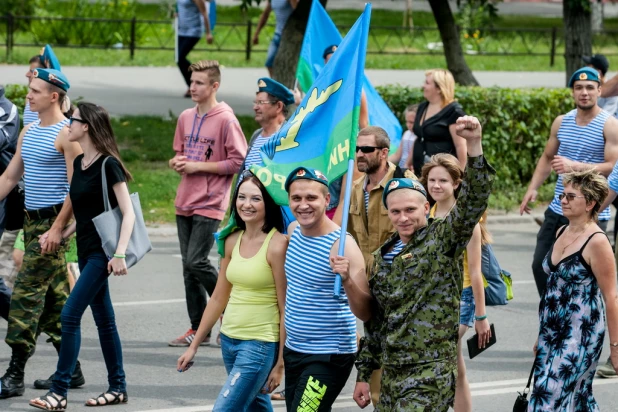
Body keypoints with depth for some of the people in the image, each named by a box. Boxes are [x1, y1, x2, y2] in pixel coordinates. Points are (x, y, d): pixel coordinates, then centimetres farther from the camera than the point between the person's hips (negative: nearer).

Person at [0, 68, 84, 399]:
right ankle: (71, 369, 18)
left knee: (27, 293, -11)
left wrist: (57, 229, -21)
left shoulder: (66, 134, -12)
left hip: (53, 222, -9)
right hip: (32, 220, 9)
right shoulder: (29, 132, 14)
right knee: (54, 296, 12)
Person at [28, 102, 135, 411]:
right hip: (85, 249, 9)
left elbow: (128, 213, -17)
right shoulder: (79, 163, 11)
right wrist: (63, 235, 12)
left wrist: (119, 254, -24)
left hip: (102, 252, -9)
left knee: (70, 315, -12)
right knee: (103, 319, 12)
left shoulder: (108, 165, -14)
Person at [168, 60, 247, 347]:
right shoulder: (186, 118, 11)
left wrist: (199, 166, -14)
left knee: (196, 262, -14)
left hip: (209, 204, -7)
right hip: (185, 202, 7)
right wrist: (177, 162, 1)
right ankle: (198, 328, 14)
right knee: (188, 266, 7)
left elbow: (238, 162, -13)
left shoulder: (226, 120, -10)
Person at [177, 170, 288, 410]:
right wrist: (194, 345, 15)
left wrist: (280, 363, -13)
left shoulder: (277, 244, -15)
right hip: (229, 341, 7)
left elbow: (286, 309, -13)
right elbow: (219, 298, 14)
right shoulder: (233, 241, 6)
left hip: (259, 345, -7)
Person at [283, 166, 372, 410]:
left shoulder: (342, 245, -18)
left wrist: (347, 281, -39)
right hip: (293, 351, 8)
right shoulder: (294, 230, 3)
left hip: (329, 356, -8)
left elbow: (365, 314, -22)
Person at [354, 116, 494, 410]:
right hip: (391, 373, 7)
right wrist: (363, 374, 18)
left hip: (431, 372, -7)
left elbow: (472, 202, -19)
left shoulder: (441, 240, -2)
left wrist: (474, 146, -32)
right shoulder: (382, 257, 15)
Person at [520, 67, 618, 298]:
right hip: (558, 210, 6)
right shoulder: (561, 122, 10)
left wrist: (575, 166, -25)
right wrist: (532, 188, 7)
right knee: (541, 265, 7)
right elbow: (547, 158, 20)